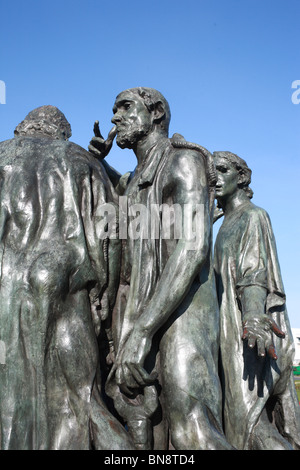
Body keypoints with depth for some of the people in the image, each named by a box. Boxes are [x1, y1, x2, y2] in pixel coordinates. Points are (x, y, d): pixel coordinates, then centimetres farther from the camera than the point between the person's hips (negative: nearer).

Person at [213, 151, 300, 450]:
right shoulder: (228, 226, 23)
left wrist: (253, 318, -34)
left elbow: (256, 268, -19)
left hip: (254, 326, -9)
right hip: (233, 330, 9)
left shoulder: (253, 216, -2)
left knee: (246, 414, -18)